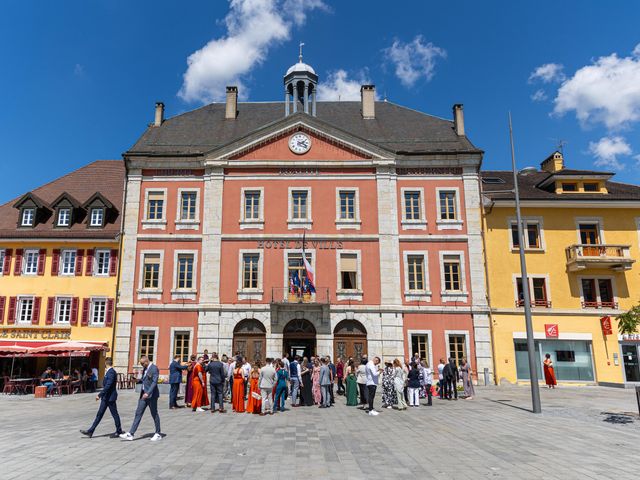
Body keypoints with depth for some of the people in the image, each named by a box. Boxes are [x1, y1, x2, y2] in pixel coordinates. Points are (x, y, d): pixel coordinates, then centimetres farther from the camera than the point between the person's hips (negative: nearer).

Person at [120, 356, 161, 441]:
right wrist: (137, 380, 5)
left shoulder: (154, 368, -16)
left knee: (154, 414, 3)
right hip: (144, 394, 8)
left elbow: (154, 382, -23)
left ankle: (158, 434, 16)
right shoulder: (145, 368, 11)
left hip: (151, 395, -8)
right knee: (138, 413, 5)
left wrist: (148, 393, -31)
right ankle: (130, 434, 7)